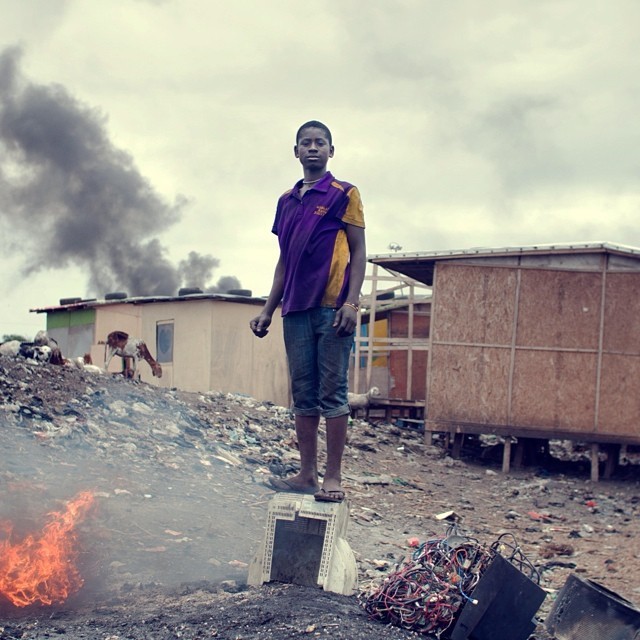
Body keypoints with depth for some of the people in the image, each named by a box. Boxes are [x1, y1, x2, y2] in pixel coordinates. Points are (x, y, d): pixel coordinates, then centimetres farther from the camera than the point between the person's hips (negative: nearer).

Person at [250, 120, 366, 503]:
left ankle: (334, 477, 0)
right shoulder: (287, 201, 18)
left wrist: (351, 302, -13)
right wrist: (268, 310, 16)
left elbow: (358, 251, -2)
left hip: (332, 307, -6)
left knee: (333, 393, -4)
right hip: (296, 310, 6)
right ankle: (307, 474, 13)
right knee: (303, 395, 7)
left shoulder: (344, 194, 2)